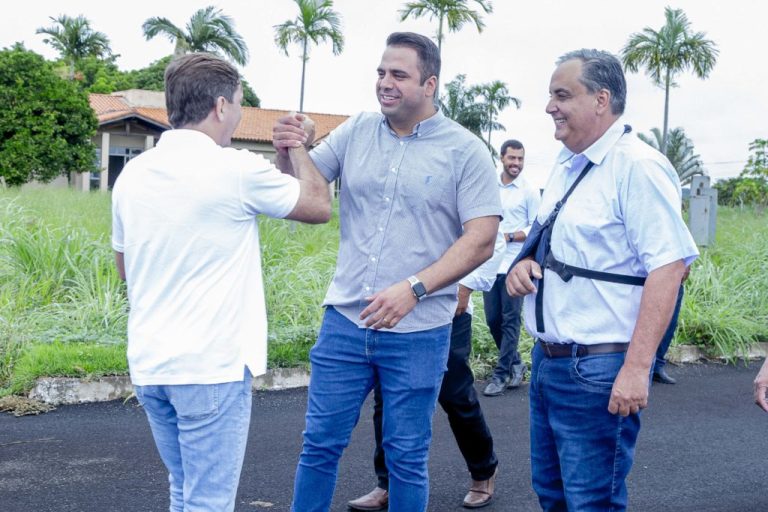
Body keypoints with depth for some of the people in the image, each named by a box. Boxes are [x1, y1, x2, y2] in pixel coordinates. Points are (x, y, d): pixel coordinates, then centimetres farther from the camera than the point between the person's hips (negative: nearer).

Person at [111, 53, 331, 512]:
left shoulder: (133, 174, 6)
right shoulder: (237, 170, -13)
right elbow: (319, 206, 3)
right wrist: (299, 147, 17)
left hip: (149, 364, 7)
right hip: (212, 366, -7)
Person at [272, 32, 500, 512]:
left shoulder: (465, 150, -6)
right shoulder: (357, 130, 5)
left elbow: (481, 240, -10)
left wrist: (413, 289, -20)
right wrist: (287, 153, -15)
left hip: (418, 332, -3)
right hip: (344, 321, 3)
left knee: (407, 457, 10)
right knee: (320, 444, 11)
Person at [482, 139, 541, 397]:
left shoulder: (529, 191, -1)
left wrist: (509, 236, -14)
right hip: (491, 264, 5)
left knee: (510, 321, -2)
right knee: (492, 319, 9)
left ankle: (502, 374, 5)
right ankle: (515, 363, 27)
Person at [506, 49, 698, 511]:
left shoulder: (637, 166, -16)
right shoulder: (566, 165, 12)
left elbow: (669, 265, -22)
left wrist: (637, 368, -26)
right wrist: (525, 262, 2)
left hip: (597, 369, -9)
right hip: (548, 359, 9)